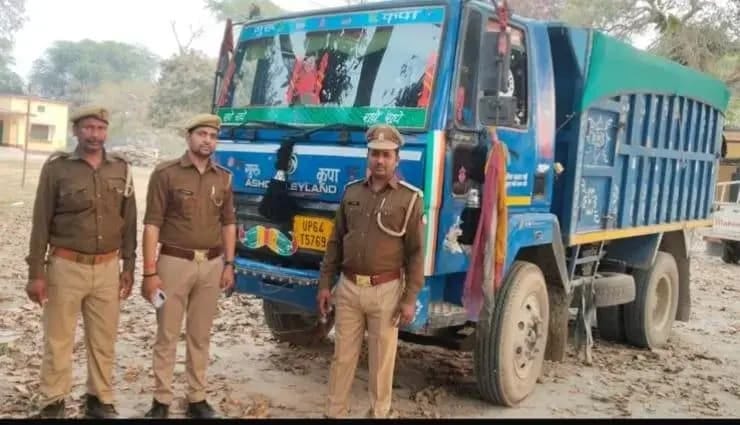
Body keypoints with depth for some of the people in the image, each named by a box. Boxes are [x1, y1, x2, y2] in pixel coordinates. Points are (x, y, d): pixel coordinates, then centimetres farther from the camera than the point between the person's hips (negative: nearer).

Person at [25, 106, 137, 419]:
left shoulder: (121, 169, 4)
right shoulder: (56, 167, -5)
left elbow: (129, 222, 9)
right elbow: (41, 223, -4)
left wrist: (128, 267, 8)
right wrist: (36, 272, -7)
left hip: (107, 267, 3)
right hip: (66, 266, -3)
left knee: (104, 339, 11)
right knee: (58, 340, 7)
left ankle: (100, 399, 26)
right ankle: (53, 403, 22)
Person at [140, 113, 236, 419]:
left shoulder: (223, 178, 8)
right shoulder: (166, 173, -6)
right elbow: (152, 224, -8)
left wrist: (229, 264, 7)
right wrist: (149, 271, -12)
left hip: (212, 264, 4)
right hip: (175, 262, -4)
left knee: (200, 336, 12)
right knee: (167, 335, 5)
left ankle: (197, 398, 24)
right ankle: (161, 400, 17)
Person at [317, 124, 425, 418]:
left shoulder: (409, 198, -5)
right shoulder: (351, 192, 7)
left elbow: (415, 253, -6)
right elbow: (335, 242, 11)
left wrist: (410, 298, -11)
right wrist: (325, 283, 7)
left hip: (386, 290, -3)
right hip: (348, 287, 3)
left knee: (382, 360, 8)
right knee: (342, 357, 11)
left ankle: (379, 414, 23)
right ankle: (334, 412, 23)